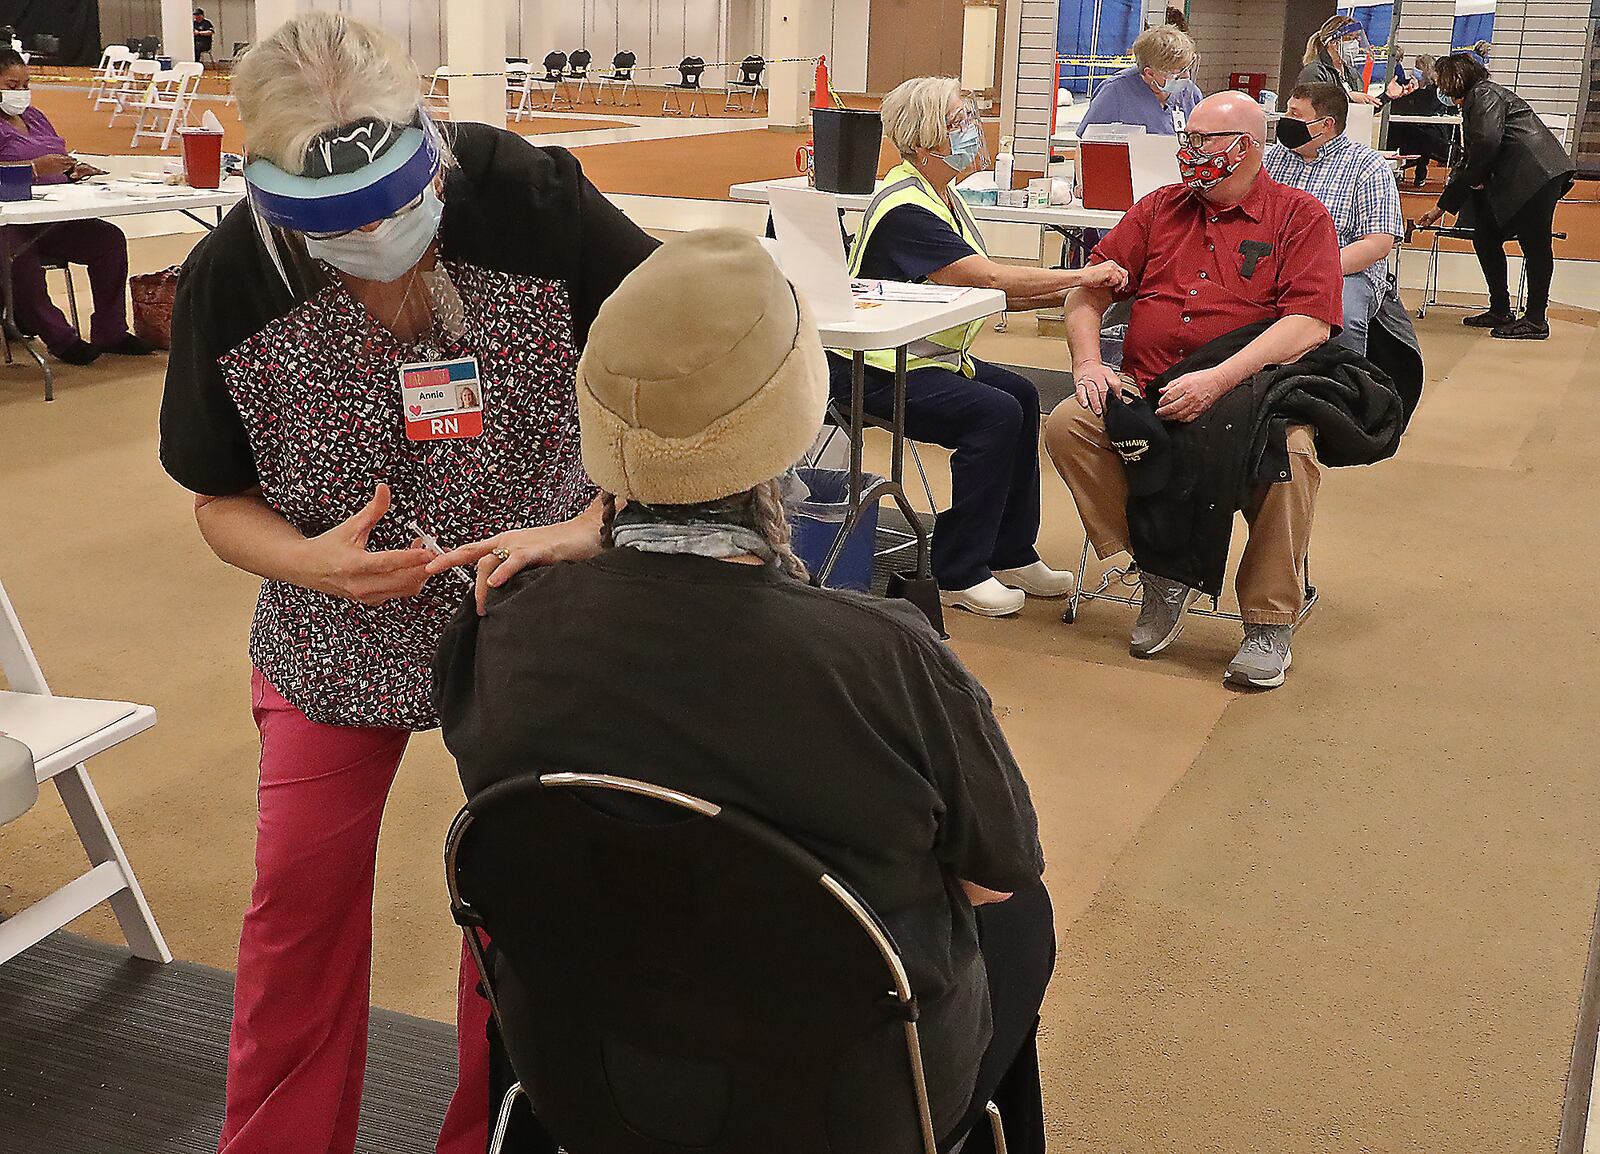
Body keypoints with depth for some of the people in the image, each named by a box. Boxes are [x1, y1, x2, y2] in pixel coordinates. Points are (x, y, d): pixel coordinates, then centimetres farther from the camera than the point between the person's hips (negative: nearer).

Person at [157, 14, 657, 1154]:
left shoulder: (529, 199, -25)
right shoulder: (231, 281, -18)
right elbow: (221, 501, -5)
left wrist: (593, 526, -36)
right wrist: (311, 559, -27)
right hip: (335, 633, 1)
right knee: (303, 888, 3)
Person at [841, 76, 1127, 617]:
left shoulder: (941, 195, 12)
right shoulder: (904, 207, -21)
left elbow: (986, 292, 10)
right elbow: (987, 277, -28)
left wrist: (1063, 294, -3)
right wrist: (1082, 276, -21)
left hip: (930, 357, 11)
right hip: (877, 373, -11)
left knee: (1021, 394, 6)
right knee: (994, 413, -22)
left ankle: (1011, 555, 14)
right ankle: (960, 574, -11)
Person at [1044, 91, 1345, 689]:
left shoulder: (1300, 216, 3)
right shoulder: (1158, 209, 17)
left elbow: (1310, 323, -11)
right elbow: (1087, 290, 15)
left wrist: (1218, 379, -24)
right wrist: (1088, 362, -6)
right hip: (1146, 392, 4)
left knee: (1291, 450, -34)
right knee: (1067, 425, -23)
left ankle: (1268, 623, -15)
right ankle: (1160, 576, -11)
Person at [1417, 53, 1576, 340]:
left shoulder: (1485, 94, -3)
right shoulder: (1472, 104, 28)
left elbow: (1487, 141, -19)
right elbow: (1468, 163, 33)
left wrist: (1476, 179, -2)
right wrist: (1440, 209, 36)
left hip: (1538, 173, -10)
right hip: (1514, 183, 10)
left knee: (1535, 244, -7)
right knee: (1485, 238, 10)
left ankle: (1535, 320, -5)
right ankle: (1500, 311, 17)